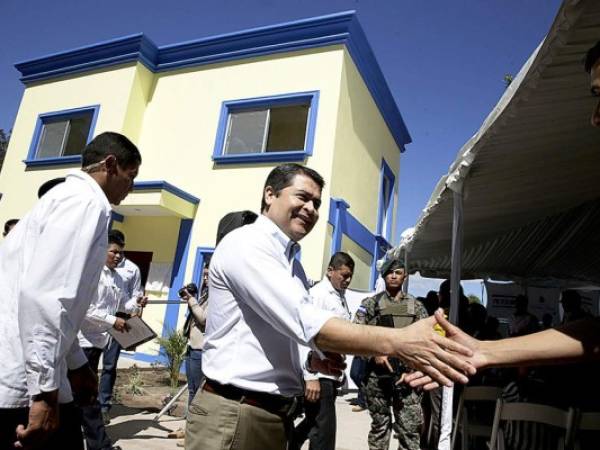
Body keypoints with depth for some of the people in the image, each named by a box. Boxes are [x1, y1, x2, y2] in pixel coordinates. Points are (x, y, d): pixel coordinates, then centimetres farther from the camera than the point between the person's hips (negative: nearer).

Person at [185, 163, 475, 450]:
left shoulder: (293, 265, 13)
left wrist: (312, 360, 0)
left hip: (276, 414, 8)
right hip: (234, 415, -8)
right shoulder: (245, 244, -15)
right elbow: (305, 323, -26)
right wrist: (396, 342, -31)